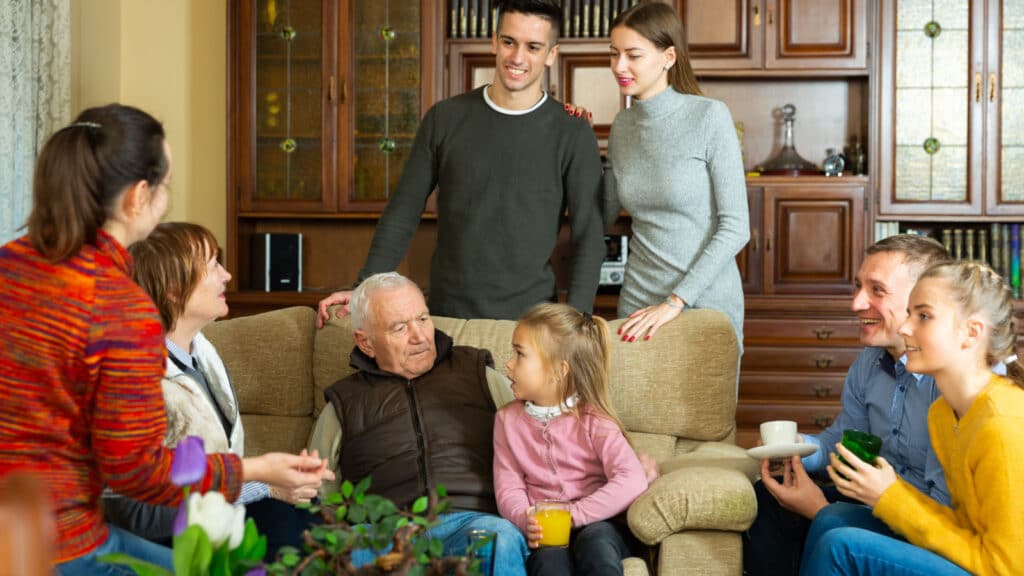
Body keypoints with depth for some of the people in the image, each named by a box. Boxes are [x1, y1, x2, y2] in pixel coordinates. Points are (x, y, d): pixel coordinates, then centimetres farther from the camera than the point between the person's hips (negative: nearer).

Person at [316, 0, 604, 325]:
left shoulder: (574, 136, -4)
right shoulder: (445, 118, 1)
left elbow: (588, 238, -5)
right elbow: (403, 211, 3)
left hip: (529, 319, -1)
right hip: (446, 313, 2)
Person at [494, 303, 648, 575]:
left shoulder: (592, 420, -4)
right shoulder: (508, 420, 8)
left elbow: (633, 481, -17)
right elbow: (508, 488, 3)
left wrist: (572, 515, -23)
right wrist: (527, 520, -20)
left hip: (600, 524, -1)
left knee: (595, 541, -36)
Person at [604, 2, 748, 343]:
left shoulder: (709, 116, -12)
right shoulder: (622, 125, 4)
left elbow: (736, 228, -15)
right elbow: (604, 216, 13)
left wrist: (676, 301, -19)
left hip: (706, 300, -4)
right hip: (638, 302, 4)